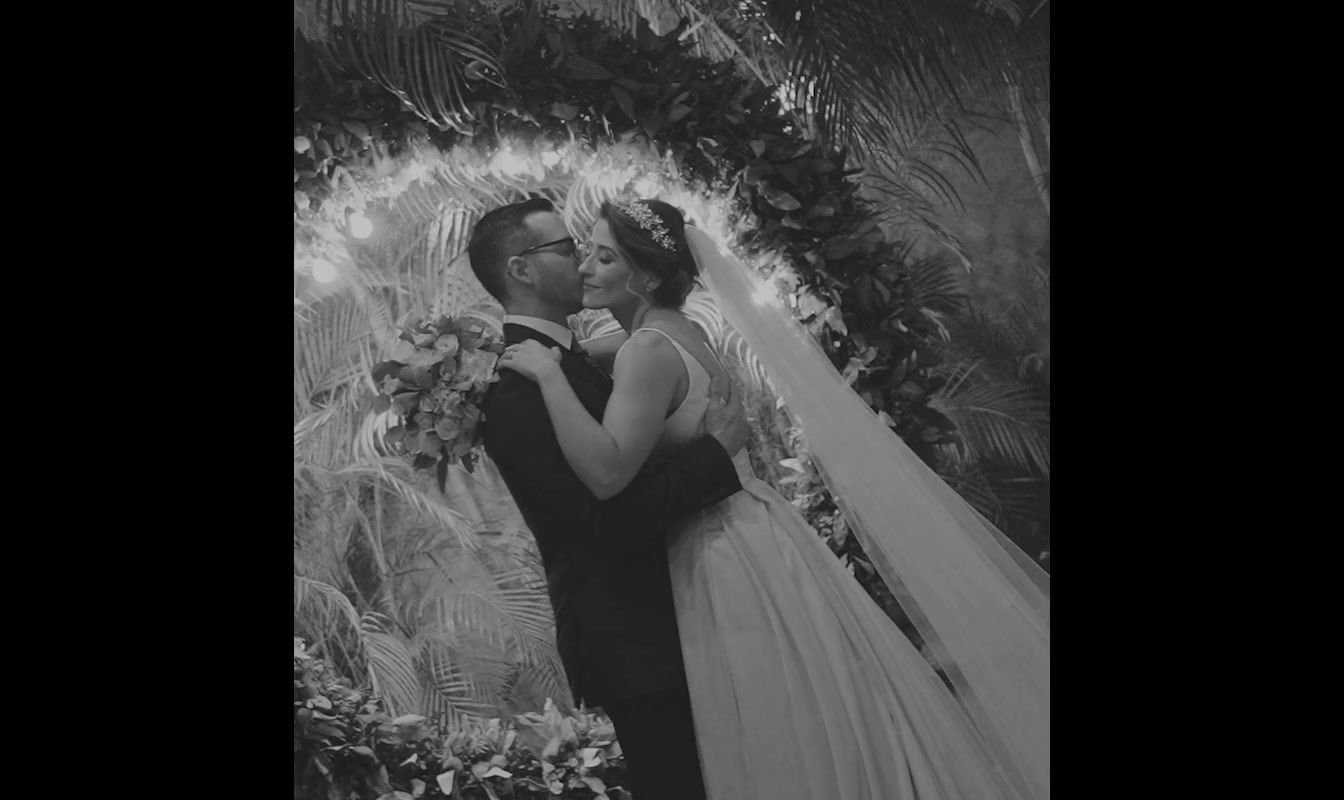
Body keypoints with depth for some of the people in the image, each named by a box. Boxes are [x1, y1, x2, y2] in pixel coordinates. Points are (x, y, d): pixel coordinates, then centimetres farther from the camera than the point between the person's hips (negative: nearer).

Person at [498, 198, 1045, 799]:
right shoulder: (680, 330, 7)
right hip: (751, 529, 9)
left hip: (726, 563, -9)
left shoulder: (649, 350, -21)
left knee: (784, 751, 6)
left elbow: (606, 473, -34)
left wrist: (549, 372, -26)